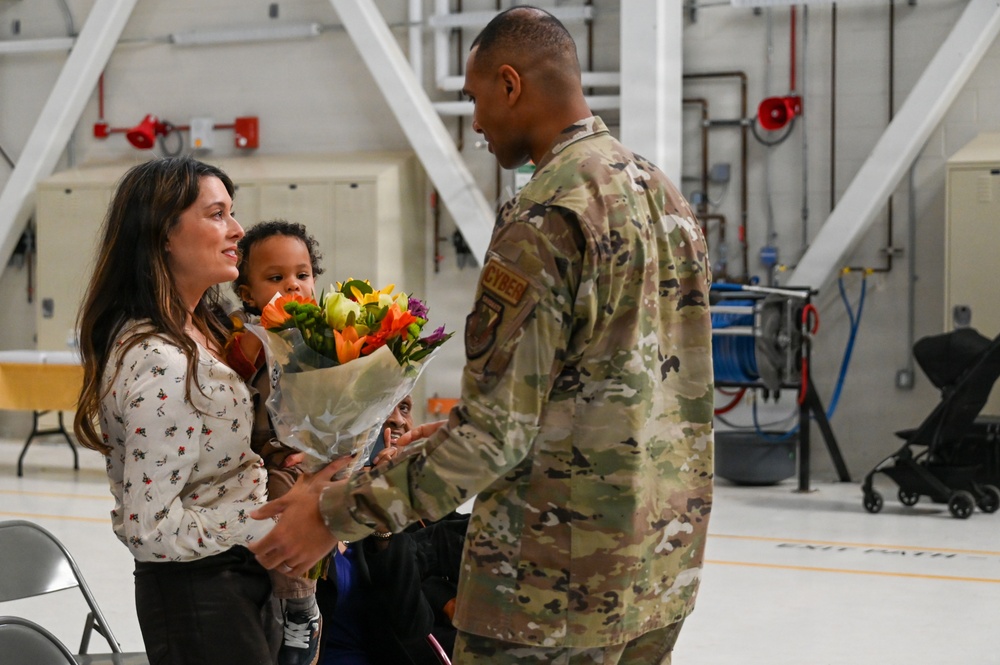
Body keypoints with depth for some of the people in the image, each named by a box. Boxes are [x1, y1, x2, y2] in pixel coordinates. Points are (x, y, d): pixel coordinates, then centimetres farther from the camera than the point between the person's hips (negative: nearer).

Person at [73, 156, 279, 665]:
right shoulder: (162, 366, -25)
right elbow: (151, 527, -25)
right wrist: (271, 522, -21)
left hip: (239, 581, 10)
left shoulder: (197, 327, 6)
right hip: (197, 597, -9)